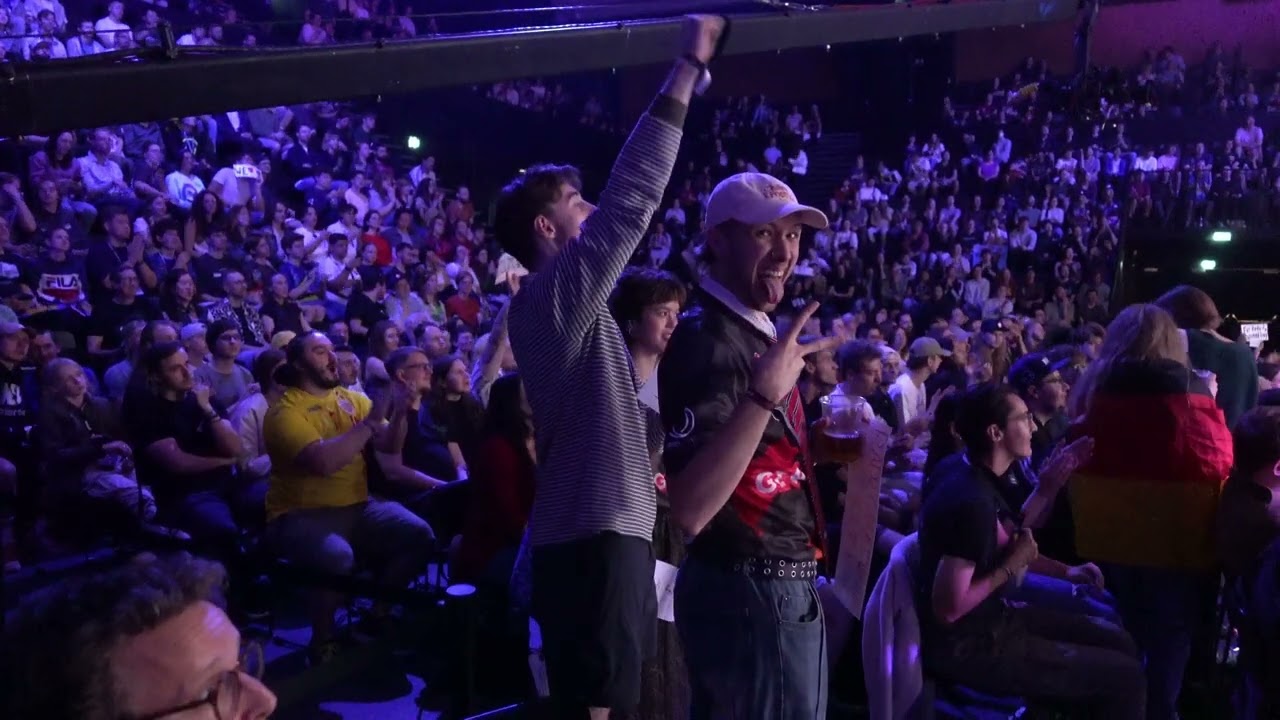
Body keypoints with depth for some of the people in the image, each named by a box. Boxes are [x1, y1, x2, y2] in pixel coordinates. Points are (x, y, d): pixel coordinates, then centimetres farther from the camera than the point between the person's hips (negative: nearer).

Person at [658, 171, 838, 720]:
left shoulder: (757, 332, 11)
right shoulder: (705, 340, -20)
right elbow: (689, 510, -30)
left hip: (783, 587, 10)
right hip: (750, 593, -10)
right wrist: (764, 395, -35)